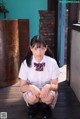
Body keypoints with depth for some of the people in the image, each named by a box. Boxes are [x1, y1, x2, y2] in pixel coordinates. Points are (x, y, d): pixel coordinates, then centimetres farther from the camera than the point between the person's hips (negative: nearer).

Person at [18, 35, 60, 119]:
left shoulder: (52, 62, -16)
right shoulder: (25, 63, -16)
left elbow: (55, 86, -10)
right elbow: (22, 87, -11)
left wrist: (48, 86, -34)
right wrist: (30, 87, -34)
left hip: (47, 91, 0)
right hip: (32, 91, 0)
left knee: (48, 97, -33)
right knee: (33, 97, -33)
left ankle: (45, 107, 5)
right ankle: (33, 107, 5)